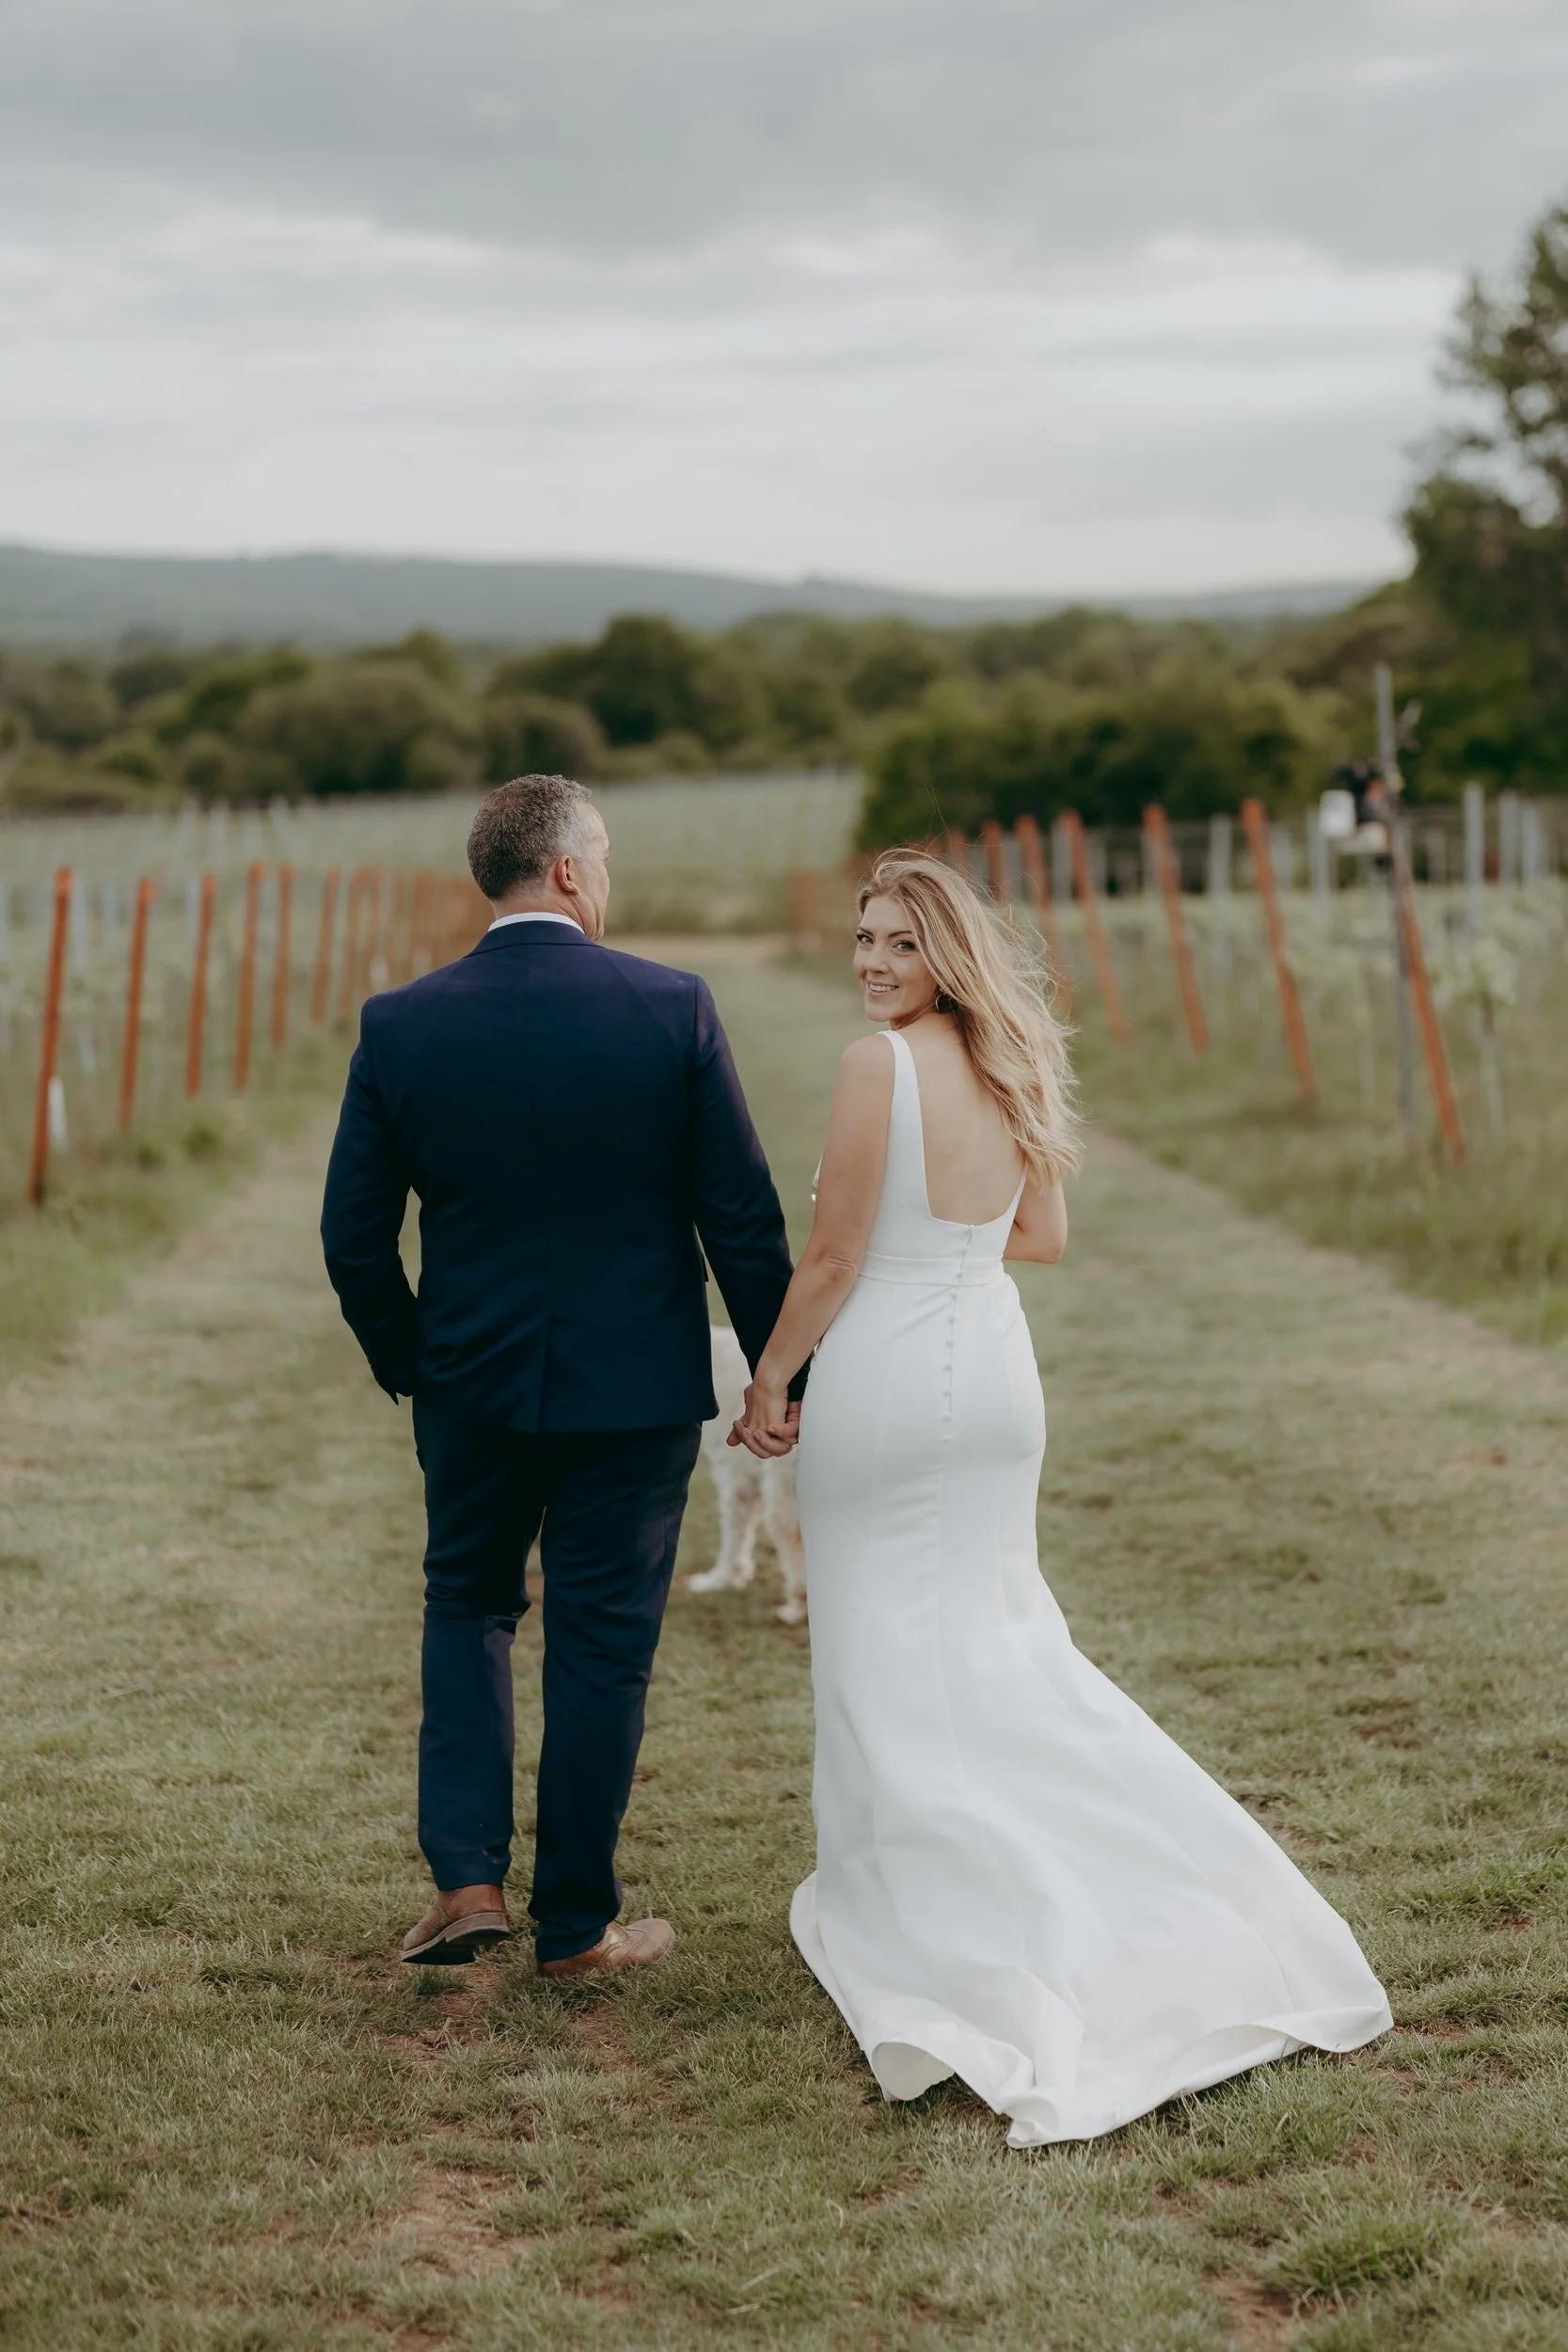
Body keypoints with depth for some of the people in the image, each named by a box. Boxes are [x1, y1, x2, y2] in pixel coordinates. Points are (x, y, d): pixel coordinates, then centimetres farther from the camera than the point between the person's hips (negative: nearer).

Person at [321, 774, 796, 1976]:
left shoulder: (400, 1025, -7)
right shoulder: (673, 1007, -11)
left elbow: (354, 1234, -2)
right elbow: (743, 1215, -8)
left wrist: (405, 1362, 15)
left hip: (472, 1382, 2)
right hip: (636, 1384, -1)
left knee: (467, 1604, 22)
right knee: (602, 1647, 10)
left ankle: (468, 1877, 11)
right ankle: (577, 1924, 20)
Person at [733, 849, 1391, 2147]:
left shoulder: (879, 1066, -18)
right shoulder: (1014, 1069, 4)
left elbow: (833, 1261, -16)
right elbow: (1044, 1236, 15)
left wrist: (769, 1381, -3)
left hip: (887, 1374, -7)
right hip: (996, 1371, 7)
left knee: (889, 1660, 5)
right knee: (997, 1635, 18)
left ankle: (910, 1913, 14)